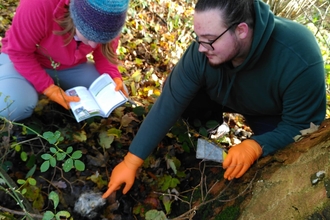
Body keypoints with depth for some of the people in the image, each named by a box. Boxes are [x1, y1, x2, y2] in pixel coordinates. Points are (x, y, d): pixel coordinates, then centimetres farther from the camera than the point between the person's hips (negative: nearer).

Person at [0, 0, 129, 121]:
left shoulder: (107, 20, -21)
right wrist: (47, 87, -29)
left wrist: (114, 78, -24)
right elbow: (18, 52, -24)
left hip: (71, 66, 4)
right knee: (14, 105, -34)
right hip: (26, 59, -4)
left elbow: (104, 55, -4)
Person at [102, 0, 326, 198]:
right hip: (225, 97, 3)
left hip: (273, 114, -2)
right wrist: (131, 162, -29)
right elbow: (169, 103, -29)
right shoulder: (202, 52, -32)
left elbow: (302, 126, -30)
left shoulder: (300, 62, -41)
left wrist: (256, 146, -48)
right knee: (174, 91, -20)